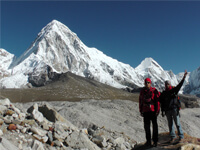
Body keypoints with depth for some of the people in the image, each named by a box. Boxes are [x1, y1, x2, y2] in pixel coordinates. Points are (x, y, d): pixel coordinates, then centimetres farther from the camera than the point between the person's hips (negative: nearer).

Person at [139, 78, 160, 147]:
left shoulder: (154, 91, -4)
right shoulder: (142, 91, 7)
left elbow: (157, 101, -4)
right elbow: (140, 101, 11)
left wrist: (157, 110, -8)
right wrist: (141, 111, 9)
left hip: (153, 111, -3)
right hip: (145, 111, 3)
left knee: (154, 126, 5)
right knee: (146, 126, 7)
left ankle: (155, 141, 15)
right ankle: (148, 141, 18)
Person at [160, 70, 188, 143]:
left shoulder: (174, 90, 2)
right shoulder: (163, 93, 10)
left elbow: (180, 85, -11)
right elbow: (162, 103, 10)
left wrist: (184, 77, -21)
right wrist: (163, 111, 4)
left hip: (174, 109, -3)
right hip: (167, 111, 3)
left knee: (177, 123, -1)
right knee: (170, 124, 8)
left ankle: (181, 137, 7)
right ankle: (173, 137, 17)